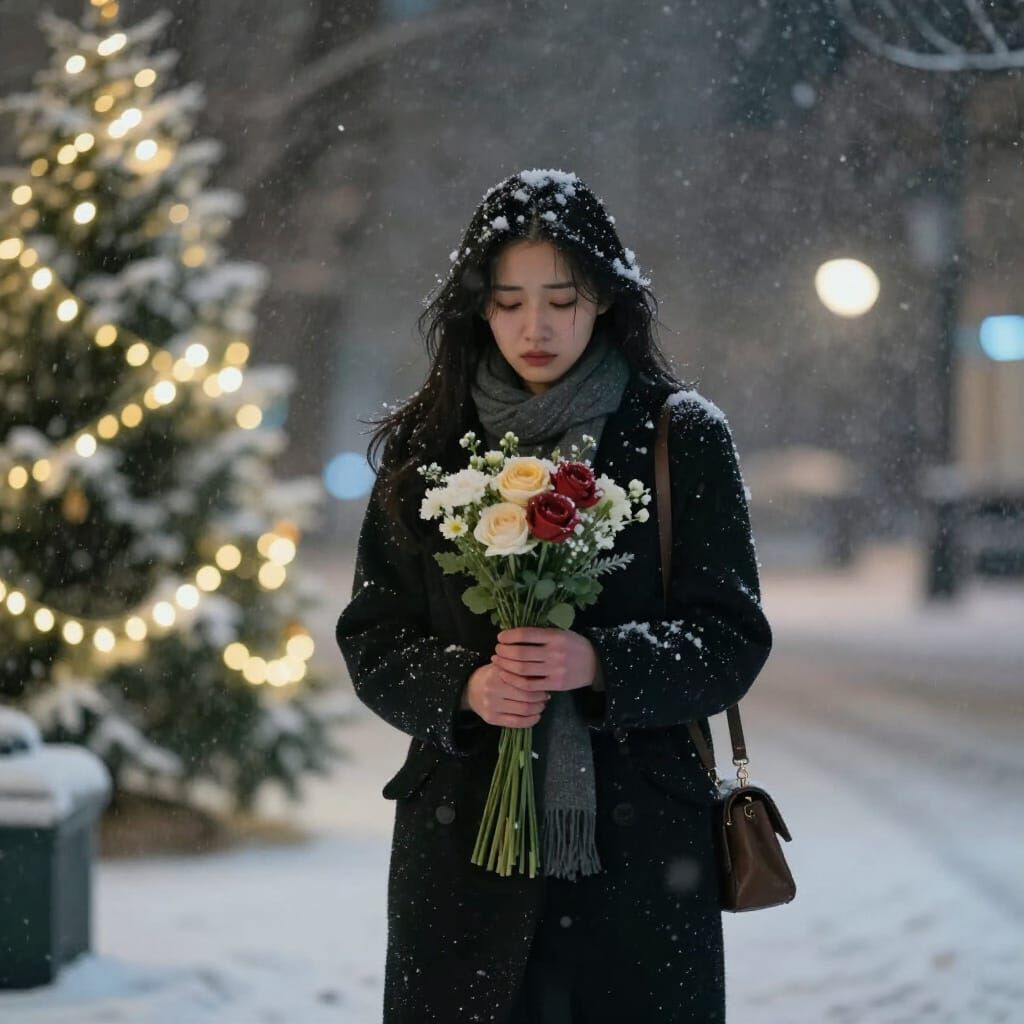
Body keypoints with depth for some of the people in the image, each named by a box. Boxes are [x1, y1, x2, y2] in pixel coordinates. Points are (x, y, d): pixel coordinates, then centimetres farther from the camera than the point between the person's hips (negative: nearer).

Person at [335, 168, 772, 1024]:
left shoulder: (681, 435, 2)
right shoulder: (425, 446, 8)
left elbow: (734, 639, 0)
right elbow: (371, 640, 8)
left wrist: (599, 664, -17)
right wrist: (463, 686, -12)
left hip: (641, 843, -1)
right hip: (462, 835, 1)